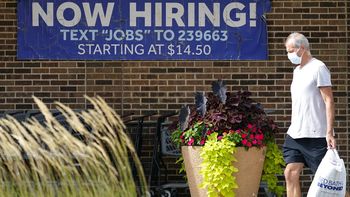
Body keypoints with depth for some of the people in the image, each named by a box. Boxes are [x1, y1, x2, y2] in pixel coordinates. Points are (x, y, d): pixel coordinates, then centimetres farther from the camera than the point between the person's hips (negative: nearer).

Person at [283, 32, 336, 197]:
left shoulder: (318, 68, -8)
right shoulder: (297, 71, 17)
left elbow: (329, 101, -12)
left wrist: (329, 132, -18)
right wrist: (293, 129, 16)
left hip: (315, 135, -8)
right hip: (295, 134, 8)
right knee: (290, 174, 0)